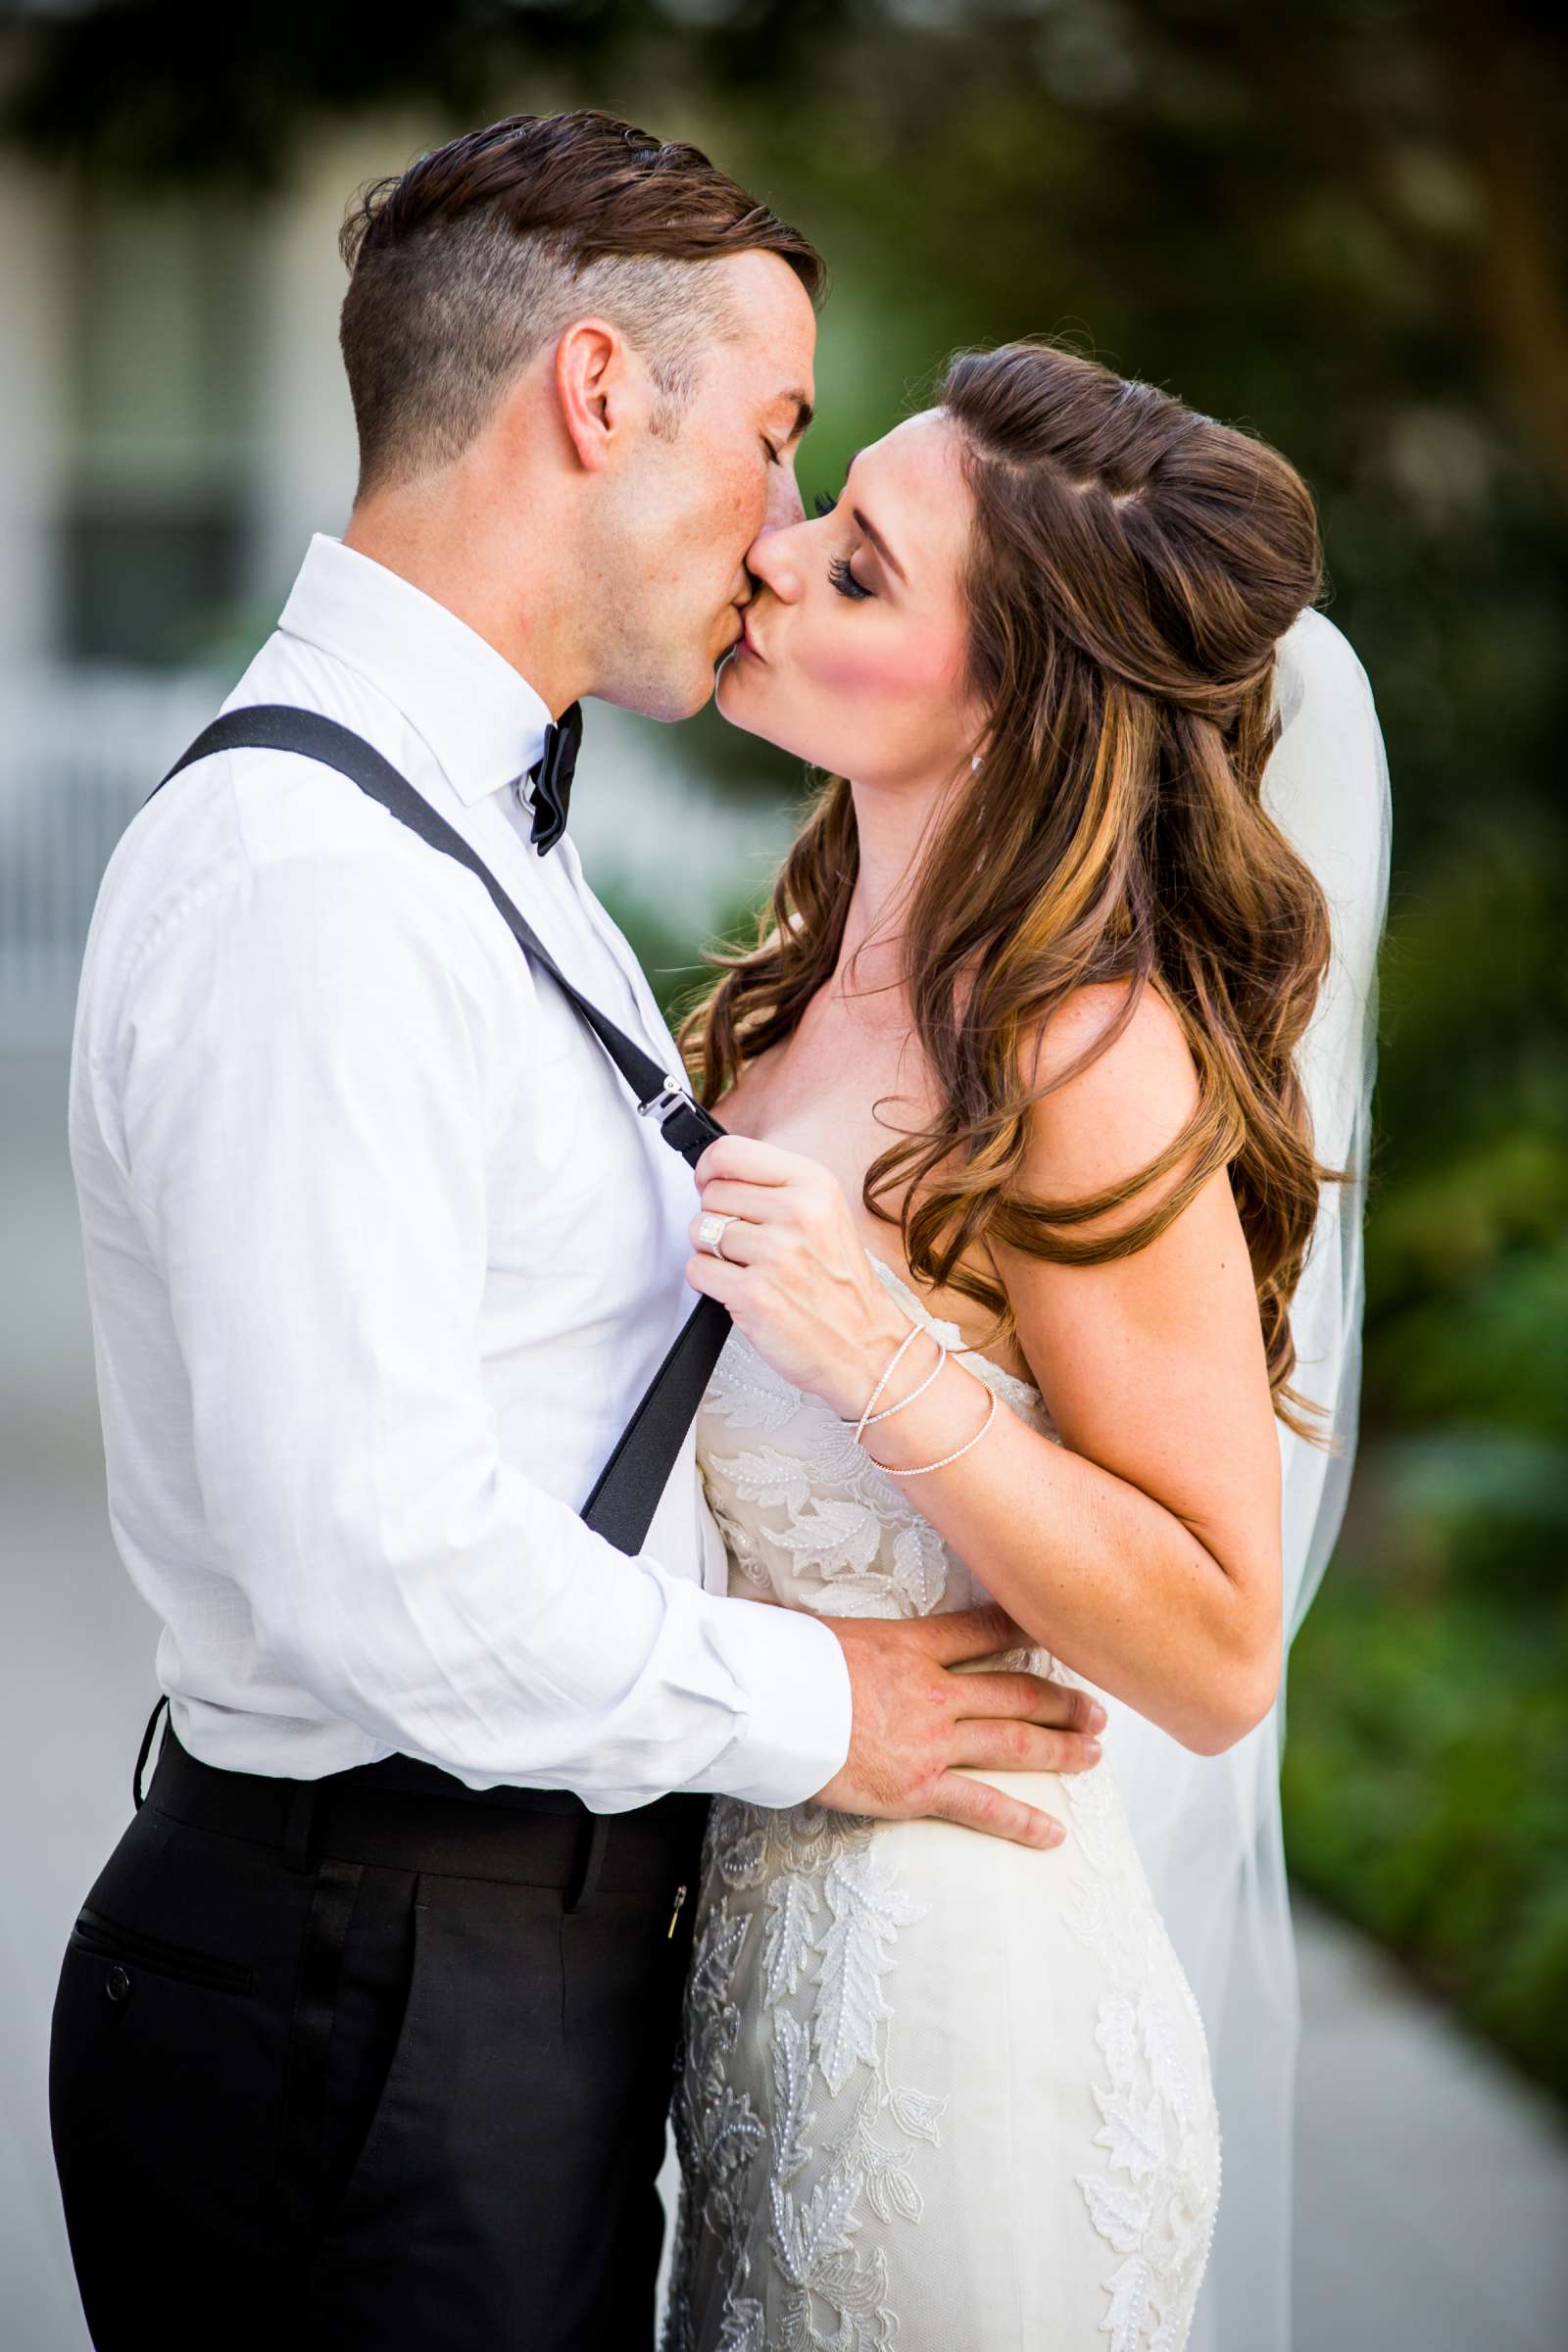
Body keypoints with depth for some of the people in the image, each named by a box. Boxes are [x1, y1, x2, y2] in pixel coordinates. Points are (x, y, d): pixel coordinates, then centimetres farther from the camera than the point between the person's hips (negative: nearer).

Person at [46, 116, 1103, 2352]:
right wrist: (805, 1706, -15)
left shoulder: (476, 836, 14)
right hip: (376, 2010, -10)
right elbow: (373, 1555, -27)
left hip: (530, 1938, 10)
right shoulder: (307, 883, -21)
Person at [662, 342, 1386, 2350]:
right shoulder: (814, 995, 4)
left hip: (958, 2007, -8)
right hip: (755, 1940, 8)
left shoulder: (1090, 1060, -20)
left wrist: (882, 1356, -28)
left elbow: (1218, 1659, -20)